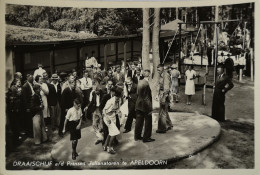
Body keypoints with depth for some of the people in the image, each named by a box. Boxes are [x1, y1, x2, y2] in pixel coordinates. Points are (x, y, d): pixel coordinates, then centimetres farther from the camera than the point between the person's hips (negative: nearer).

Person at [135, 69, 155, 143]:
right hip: (146, 105, -8)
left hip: (139, 104, 8)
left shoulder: (139, 82, 2)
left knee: (139, 121, 16)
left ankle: (137, 136, 26)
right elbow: (148, 97, -20)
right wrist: (150, 108, -15)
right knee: (148, 122, 6)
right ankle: (146, 137, 13)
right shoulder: (147, 84, -21)